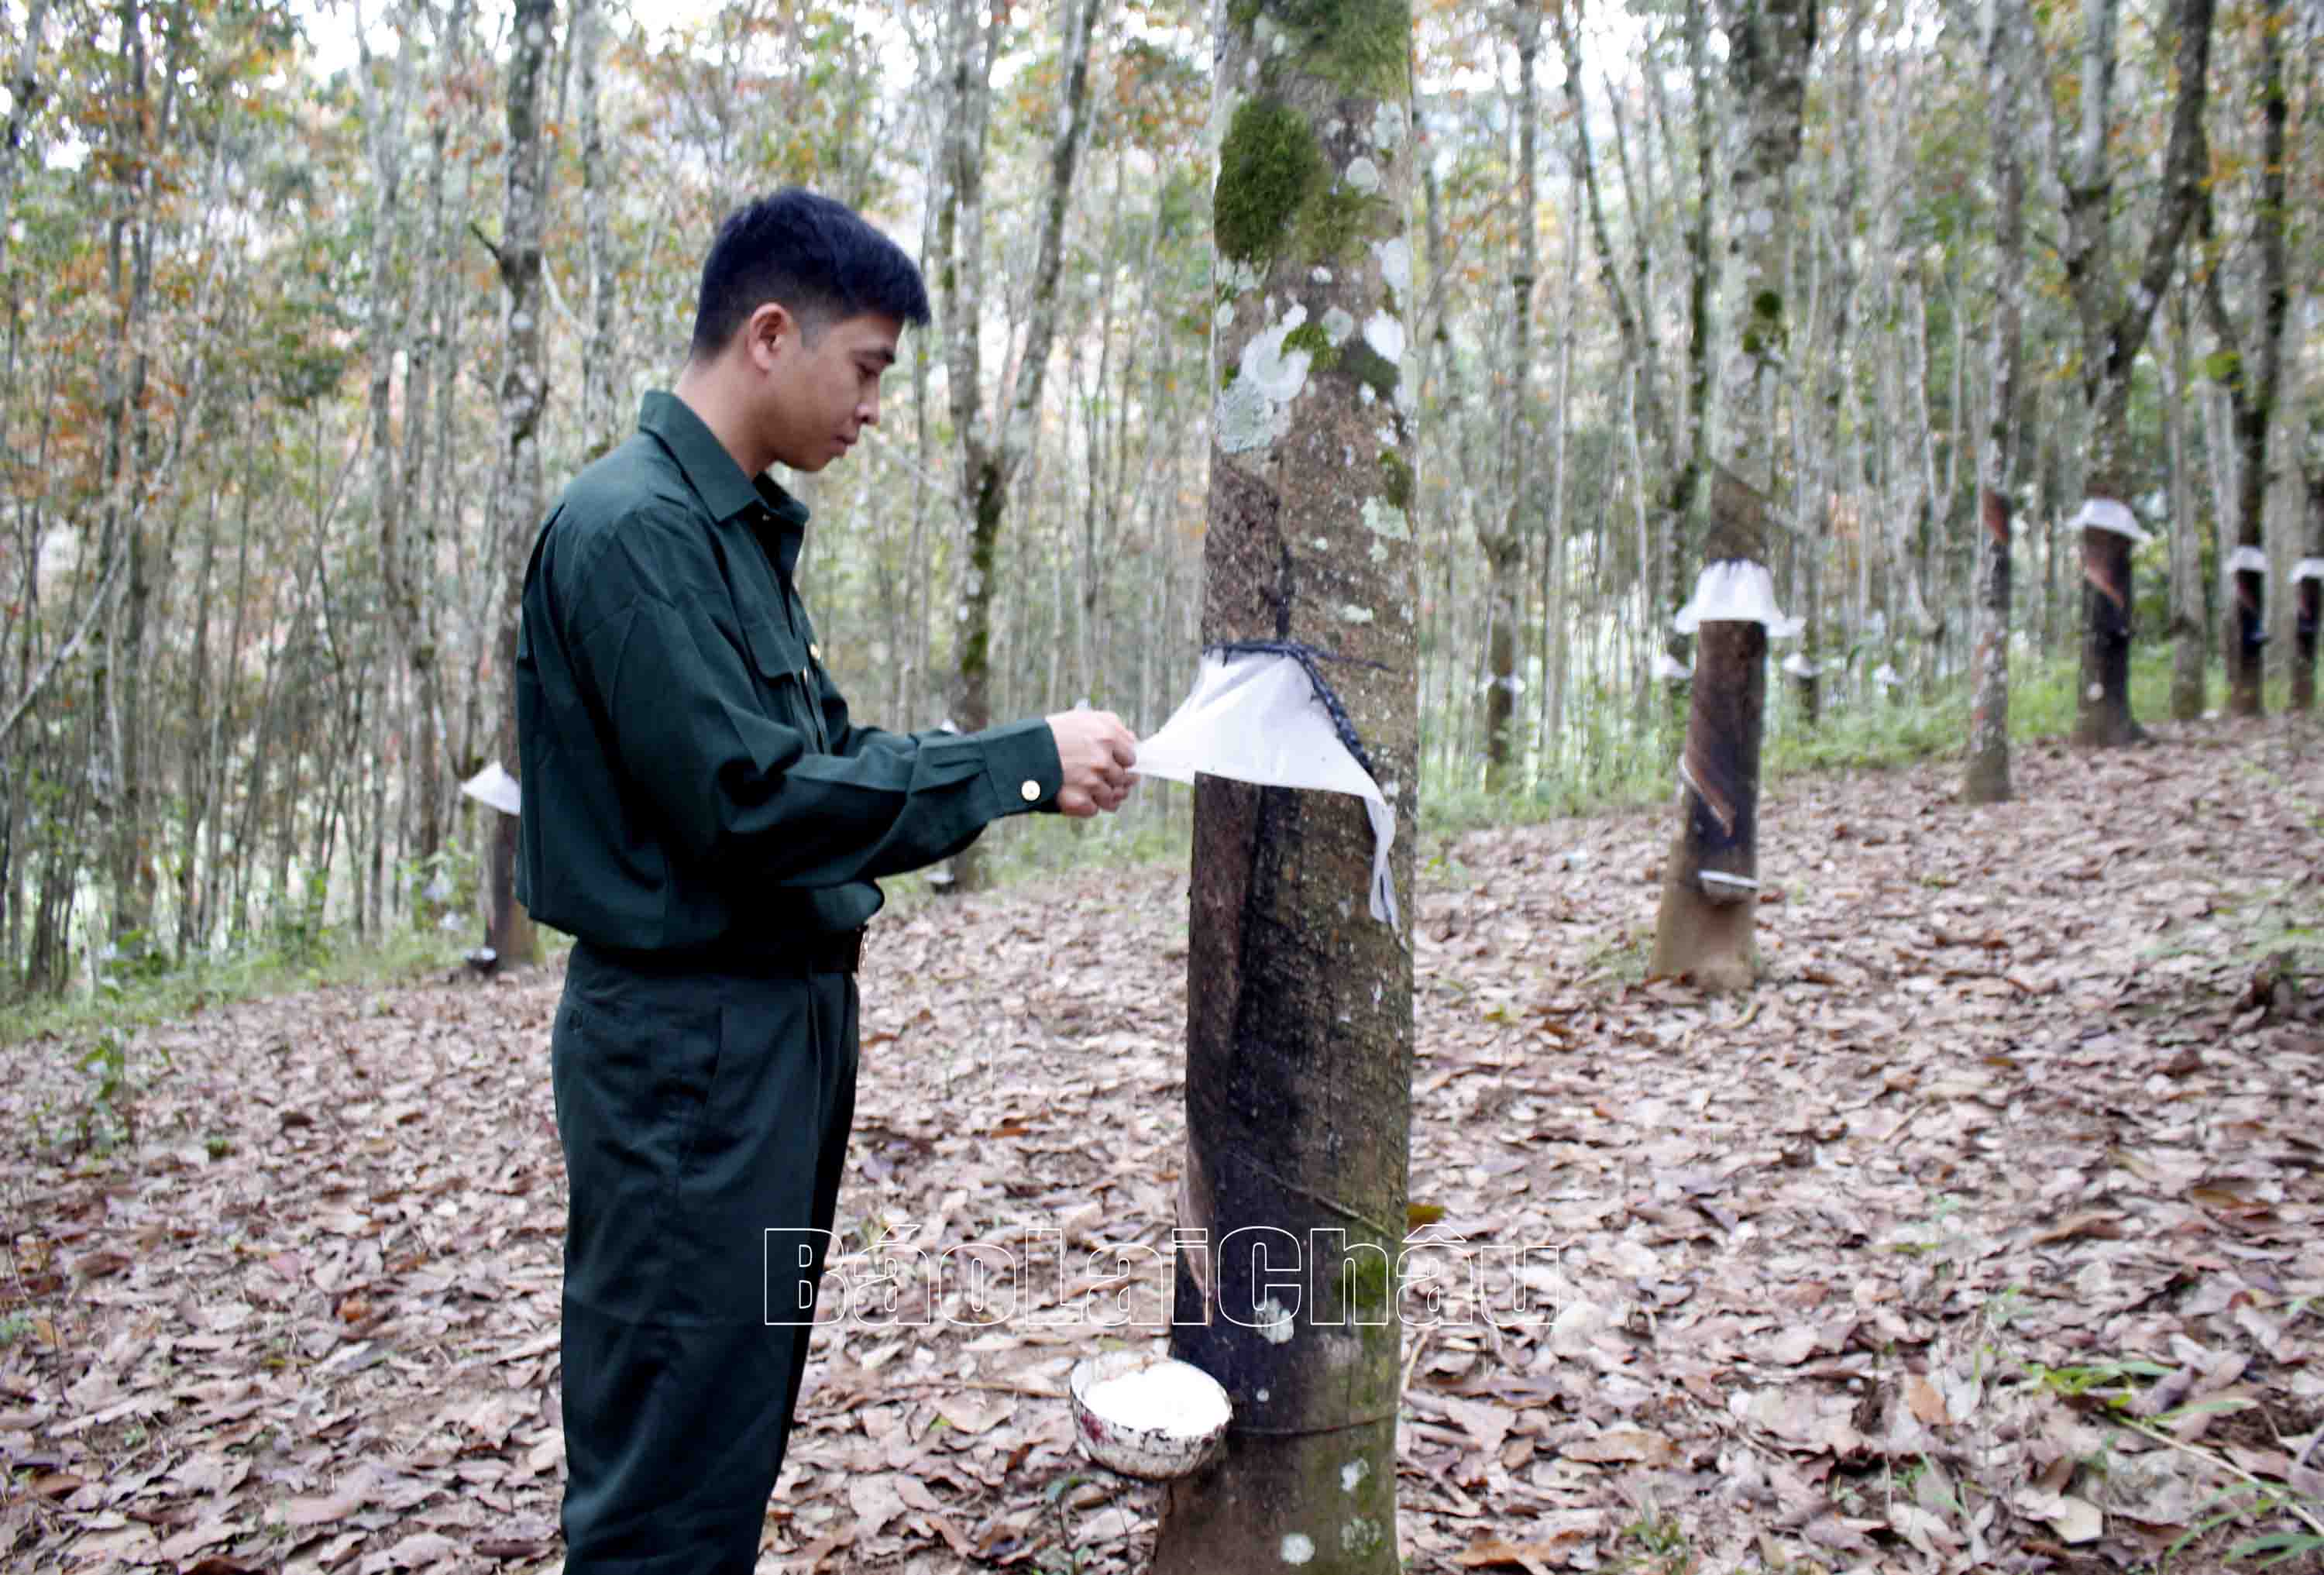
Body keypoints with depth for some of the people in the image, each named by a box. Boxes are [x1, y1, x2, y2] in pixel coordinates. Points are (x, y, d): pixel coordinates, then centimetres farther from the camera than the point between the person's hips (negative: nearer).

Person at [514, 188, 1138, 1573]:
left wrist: (1033, 775, 2)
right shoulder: (633, 528, -17)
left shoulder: (744, 525, 13)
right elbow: (753, 801, -23)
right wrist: (1022, 759, -18)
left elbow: (824, 750, 15)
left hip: (786, 1016, 9)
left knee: (743, 1437, 20)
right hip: (689, 1039, -9)